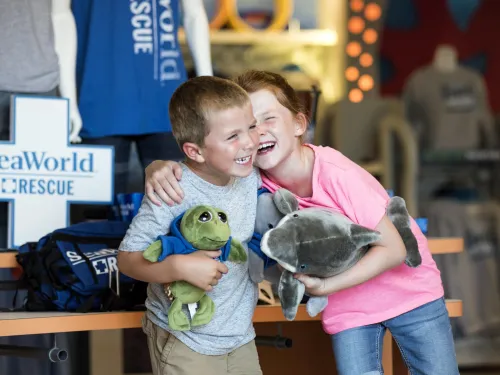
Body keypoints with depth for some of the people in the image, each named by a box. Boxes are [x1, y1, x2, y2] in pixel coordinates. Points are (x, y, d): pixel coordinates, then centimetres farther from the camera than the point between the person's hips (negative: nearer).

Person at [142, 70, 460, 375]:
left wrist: (326, 286, -31)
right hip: (347, 306, 3)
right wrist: (160, 168, -35)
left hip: (408, 290, -3)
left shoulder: (337, 174, -30)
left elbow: (393, 249, -24)